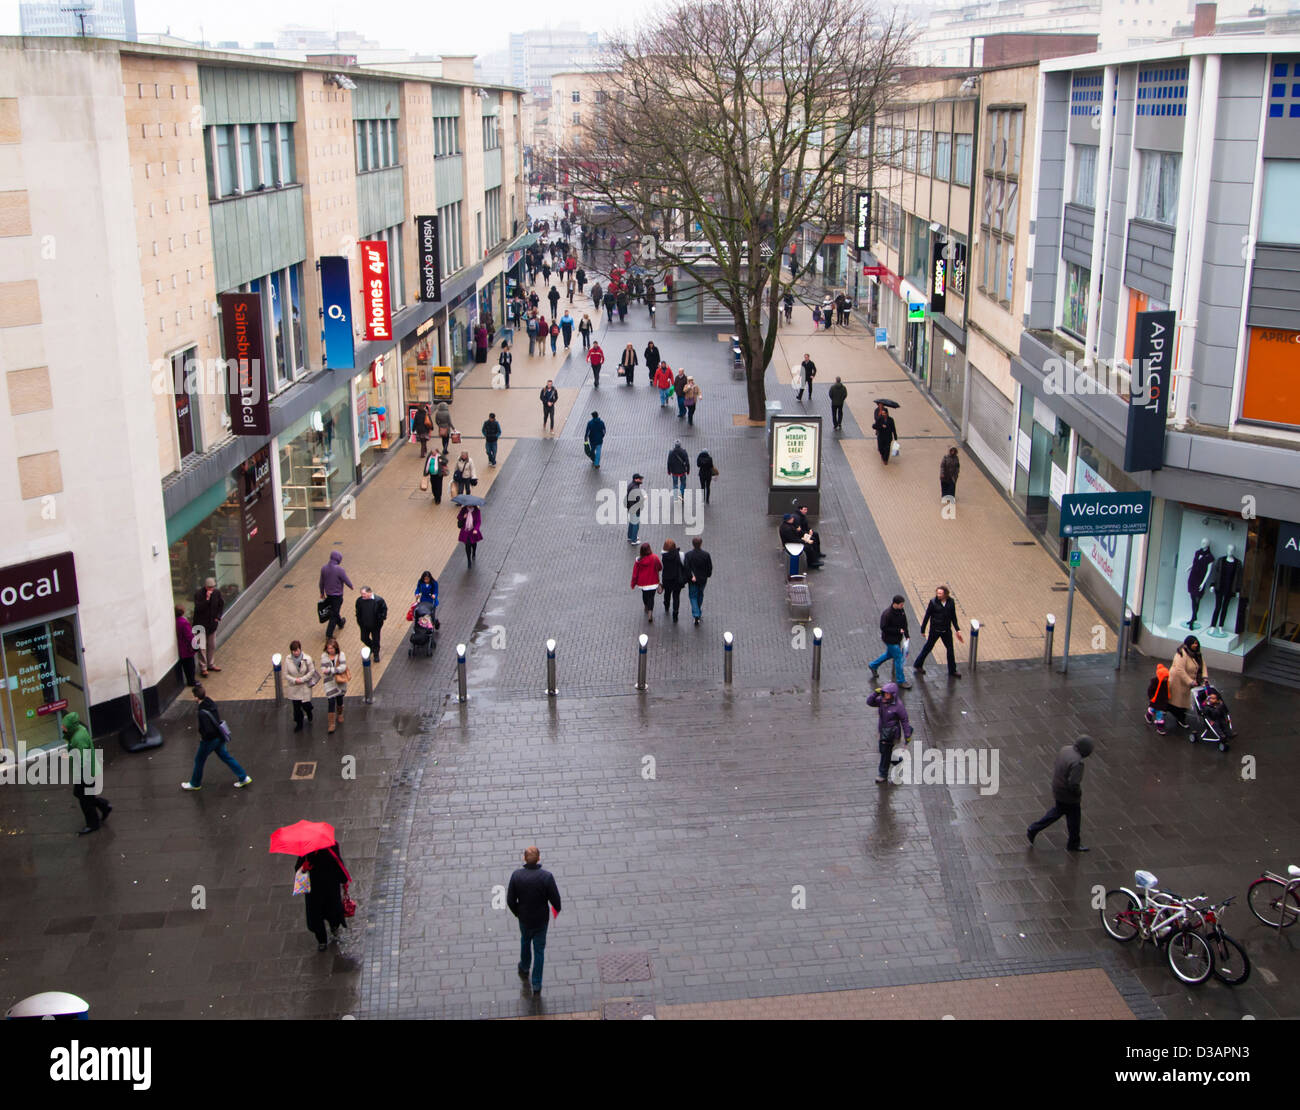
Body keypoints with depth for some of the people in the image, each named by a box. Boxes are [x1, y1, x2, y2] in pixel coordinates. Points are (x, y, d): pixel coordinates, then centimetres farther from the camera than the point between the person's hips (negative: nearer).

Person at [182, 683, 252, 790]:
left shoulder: (203, 712, -33)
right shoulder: (210, 702, -8)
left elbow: (209, 731, -33)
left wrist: (203, 737, -14)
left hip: (210, 740, -8)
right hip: (219, 736, 8)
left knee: (199, 760, 15)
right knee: (225, 756, 20)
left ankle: (195, 784, 36)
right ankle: (244, 777, 24)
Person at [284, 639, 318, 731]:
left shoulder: (307, 658, -15)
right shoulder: (288, 659, -9)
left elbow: (311, 671, -8)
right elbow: (286, 674, -3)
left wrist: (302, 679, -17)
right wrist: (294, 680, -19)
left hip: (305, 686, -2)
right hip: (294, 687, 2)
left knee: (306, 705, 2)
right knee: (296, 707, 7)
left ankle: (309, 717, 38)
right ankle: (299, 725, 25)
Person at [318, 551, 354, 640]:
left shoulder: (324, 568, -7)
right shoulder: (339, 569, -25)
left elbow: (321, 582, 4)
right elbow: (347, 581, -15)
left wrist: (322, 593, 19)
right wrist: (352, 587, 7)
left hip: (328, 594, 6)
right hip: (337, 595, -6)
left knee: (334, 610, 29)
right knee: (334, 614, 3)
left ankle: (340, 623, 54)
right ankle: (329, 635, 4)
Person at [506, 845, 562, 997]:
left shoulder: (516, 876, -21)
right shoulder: (547, 876, -25)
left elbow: (510, 900, -12)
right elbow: (555, 899, -15)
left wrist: (517, 913, 9)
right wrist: (557, 909, 8)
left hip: (524, 918, 1)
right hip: (541, 919, -1)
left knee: (525, 942, 30)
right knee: (539, 950, 15)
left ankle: (524, 969, 54)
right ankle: (536, 986, 20)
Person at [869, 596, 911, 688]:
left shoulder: (901, 610, -5)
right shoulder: (887, 614, -28)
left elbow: (904, 623, 9)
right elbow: (884, 628, -22)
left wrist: (906, 635, 4)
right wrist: (898, 630, -24)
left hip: (898, 638, 8)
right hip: (890, 640, -8)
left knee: (889, 654, 26)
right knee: (899, 658, -3)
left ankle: (873, 665, 48)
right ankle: (900, 681, 9)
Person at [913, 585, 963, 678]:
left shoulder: (950, 602, -6)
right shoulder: (933, 602, -16)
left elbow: (953, 617, 7)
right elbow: (927, 616, -8)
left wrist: (957, 629, 7)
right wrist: (922, 630, -4)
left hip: (947, 630, 4)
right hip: (935, 630, -4)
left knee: (950, 649, 11)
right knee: (928, 648, 9)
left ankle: (952, 671, 25)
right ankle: (917, 665, 27)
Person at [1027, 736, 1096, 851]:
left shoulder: (1065, 749, -6)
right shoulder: (1077, 762, -32)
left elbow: (1056, 768, 8)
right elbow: (1074, 784, -32)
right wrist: (1079, 793, -13)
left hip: (1057, 790, 8)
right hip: (1069, 797, -8)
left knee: (1056, 812, 28)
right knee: (1074, 820, 15)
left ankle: (1032, 830, 32)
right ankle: (1073, 845, 35)